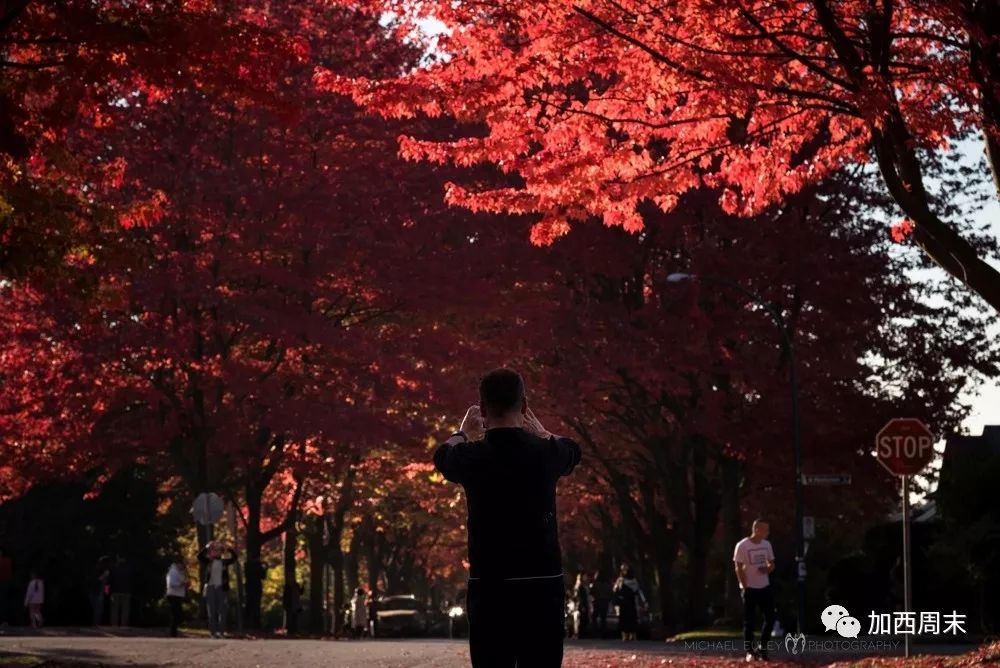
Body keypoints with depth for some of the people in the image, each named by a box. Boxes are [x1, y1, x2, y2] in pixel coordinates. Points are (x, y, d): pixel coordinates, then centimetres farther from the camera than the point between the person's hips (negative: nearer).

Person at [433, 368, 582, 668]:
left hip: (489, 589, 0)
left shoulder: (472, 457, -4)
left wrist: (464, 433, 44)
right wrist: (539, 431, 42)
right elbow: (573, 451, 25)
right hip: (543, 587, 1)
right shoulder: (546, 452, -3)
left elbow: (443, 455, 24)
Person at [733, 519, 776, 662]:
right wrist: (745, 587, -14)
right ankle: (749, 651, 6)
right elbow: (738, 568, -10)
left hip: (765, 587, 6)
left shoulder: (766, 545, 5)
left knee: (770, 617, 2)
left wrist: (768, 569, -9)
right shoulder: (742, 546, -12)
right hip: (749, 588, -5)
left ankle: (762, 648, 15)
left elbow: (772, 564, 14)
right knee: (749, 621, -1)